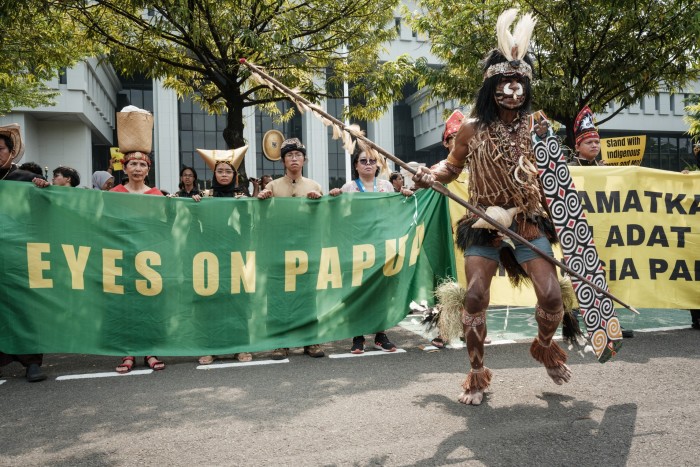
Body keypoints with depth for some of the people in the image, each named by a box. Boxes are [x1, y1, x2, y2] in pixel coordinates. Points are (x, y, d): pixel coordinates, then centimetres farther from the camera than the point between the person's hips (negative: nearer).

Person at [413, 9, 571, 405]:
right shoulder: (472, 130, -1)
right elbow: (453, 165, 13)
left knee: (551, 295, -6)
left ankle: (545, 347, 29)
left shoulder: (536, 127, -1)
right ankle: (477, 374, 12)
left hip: (529, 223, 1)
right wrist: (430, 175, -6)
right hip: (483, 225, 0)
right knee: (475, 296, -7)